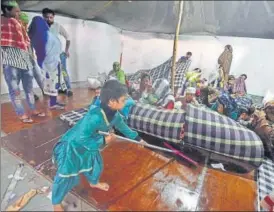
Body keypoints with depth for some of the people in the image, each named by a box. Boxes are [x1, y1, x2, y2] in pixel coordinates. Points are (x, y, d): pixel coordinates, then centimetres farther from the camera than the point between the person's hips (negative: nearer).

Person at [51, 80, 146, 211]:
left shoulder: (114, 114, -14)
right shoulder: (95, 116, -43)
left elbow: (123, 127, 6)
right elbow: (82, 138, -36)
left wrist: (137, 138, 15)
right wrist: (104, 141, -29)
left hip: (87, 143, 8)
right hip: (72, 144, -8)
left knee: (96, 163, 23)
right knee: (65, 175, -1)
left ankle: (94, 182, 56)